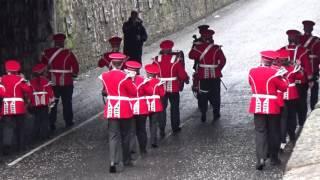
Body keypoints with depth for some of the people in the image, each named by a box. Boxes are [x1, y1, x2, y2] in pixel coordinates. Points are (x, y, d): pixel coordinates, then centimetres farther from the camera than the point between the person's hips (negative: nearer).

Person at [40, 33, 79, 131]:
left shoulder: (47, 53, -2)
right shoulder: (68, 53, -11)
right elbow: (75, 65, -8)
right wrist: (74, 74, 10)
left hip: (52, 83, 2)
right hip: (66, 83, -2)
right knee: (67, 103, 11)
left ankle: (51, 124, 7)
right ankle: (68, 122, 17)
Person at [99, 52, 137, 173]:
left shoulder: (104, 76, 1)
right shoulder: (125, 77, -13)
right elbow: (134, 92, -6)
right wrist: (131, 80, 6)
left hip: (111, 108, 3)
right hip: (124, 109, -3)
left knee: (113, 135, 0)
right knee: (125, 135, 13)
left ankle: (113, 162, -17)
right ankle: (126, 160, 27)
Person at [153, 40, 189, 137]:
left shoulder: (156, 60, -9)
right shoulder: (176, 60, -14)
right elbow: (182, 74, -9)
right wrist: (186, 79, 11)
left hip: (160, 88, 1)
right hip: (173, 88, -1)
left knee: (162, 108, 8)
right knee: (174, 107, 16)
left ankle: (162, 130, 3)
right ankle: (175, 128, 25)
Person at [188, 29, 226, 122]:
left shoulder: (198, 47, -9)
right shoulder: (217, 48, -8)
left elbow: (191, 55, 1)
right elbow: (223, 60, -9)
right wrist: (218, 69, 4)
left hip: (203, 76, 0)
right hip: (215, 76, 0)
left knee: (203, 95, 10)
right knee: (215, 95, 13)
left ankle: (203, 115, 10)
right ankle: (216, 113, 18)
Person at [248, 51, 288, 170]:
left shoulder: (252, 72, 0)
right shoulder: (274, 73, -12)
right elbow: (284, 87, -4)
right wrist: (281, 77, 10)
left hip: (257, 105, 3)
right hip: (272, 106, -3)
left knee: (260, 131, 4)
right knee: (273, 131, 11)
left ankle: (261, 158, -12)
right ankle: (274, 158, 18)